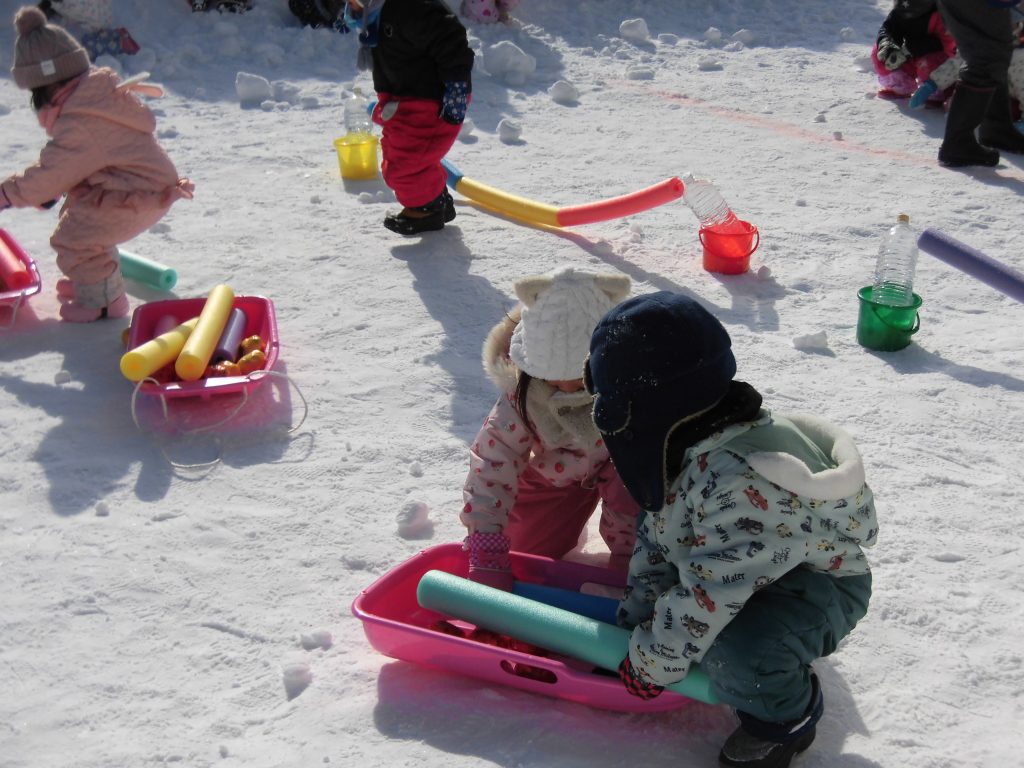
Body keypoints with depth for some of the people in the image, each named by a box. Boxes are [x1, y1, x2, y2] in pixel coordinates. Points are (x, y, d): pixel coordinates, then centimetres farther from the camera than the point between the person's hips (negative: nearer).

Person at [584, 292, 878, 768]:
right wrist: (636, 617, 0)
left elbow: (710, 594, -33)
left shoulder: (741, 481, -40)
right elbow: (656, 534, 3)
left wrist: (651, 661, -20)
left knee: (737, 653, -36)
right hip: (748, 569, 10)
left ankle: (785, 714, 0)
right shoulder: (685, 442, -9)